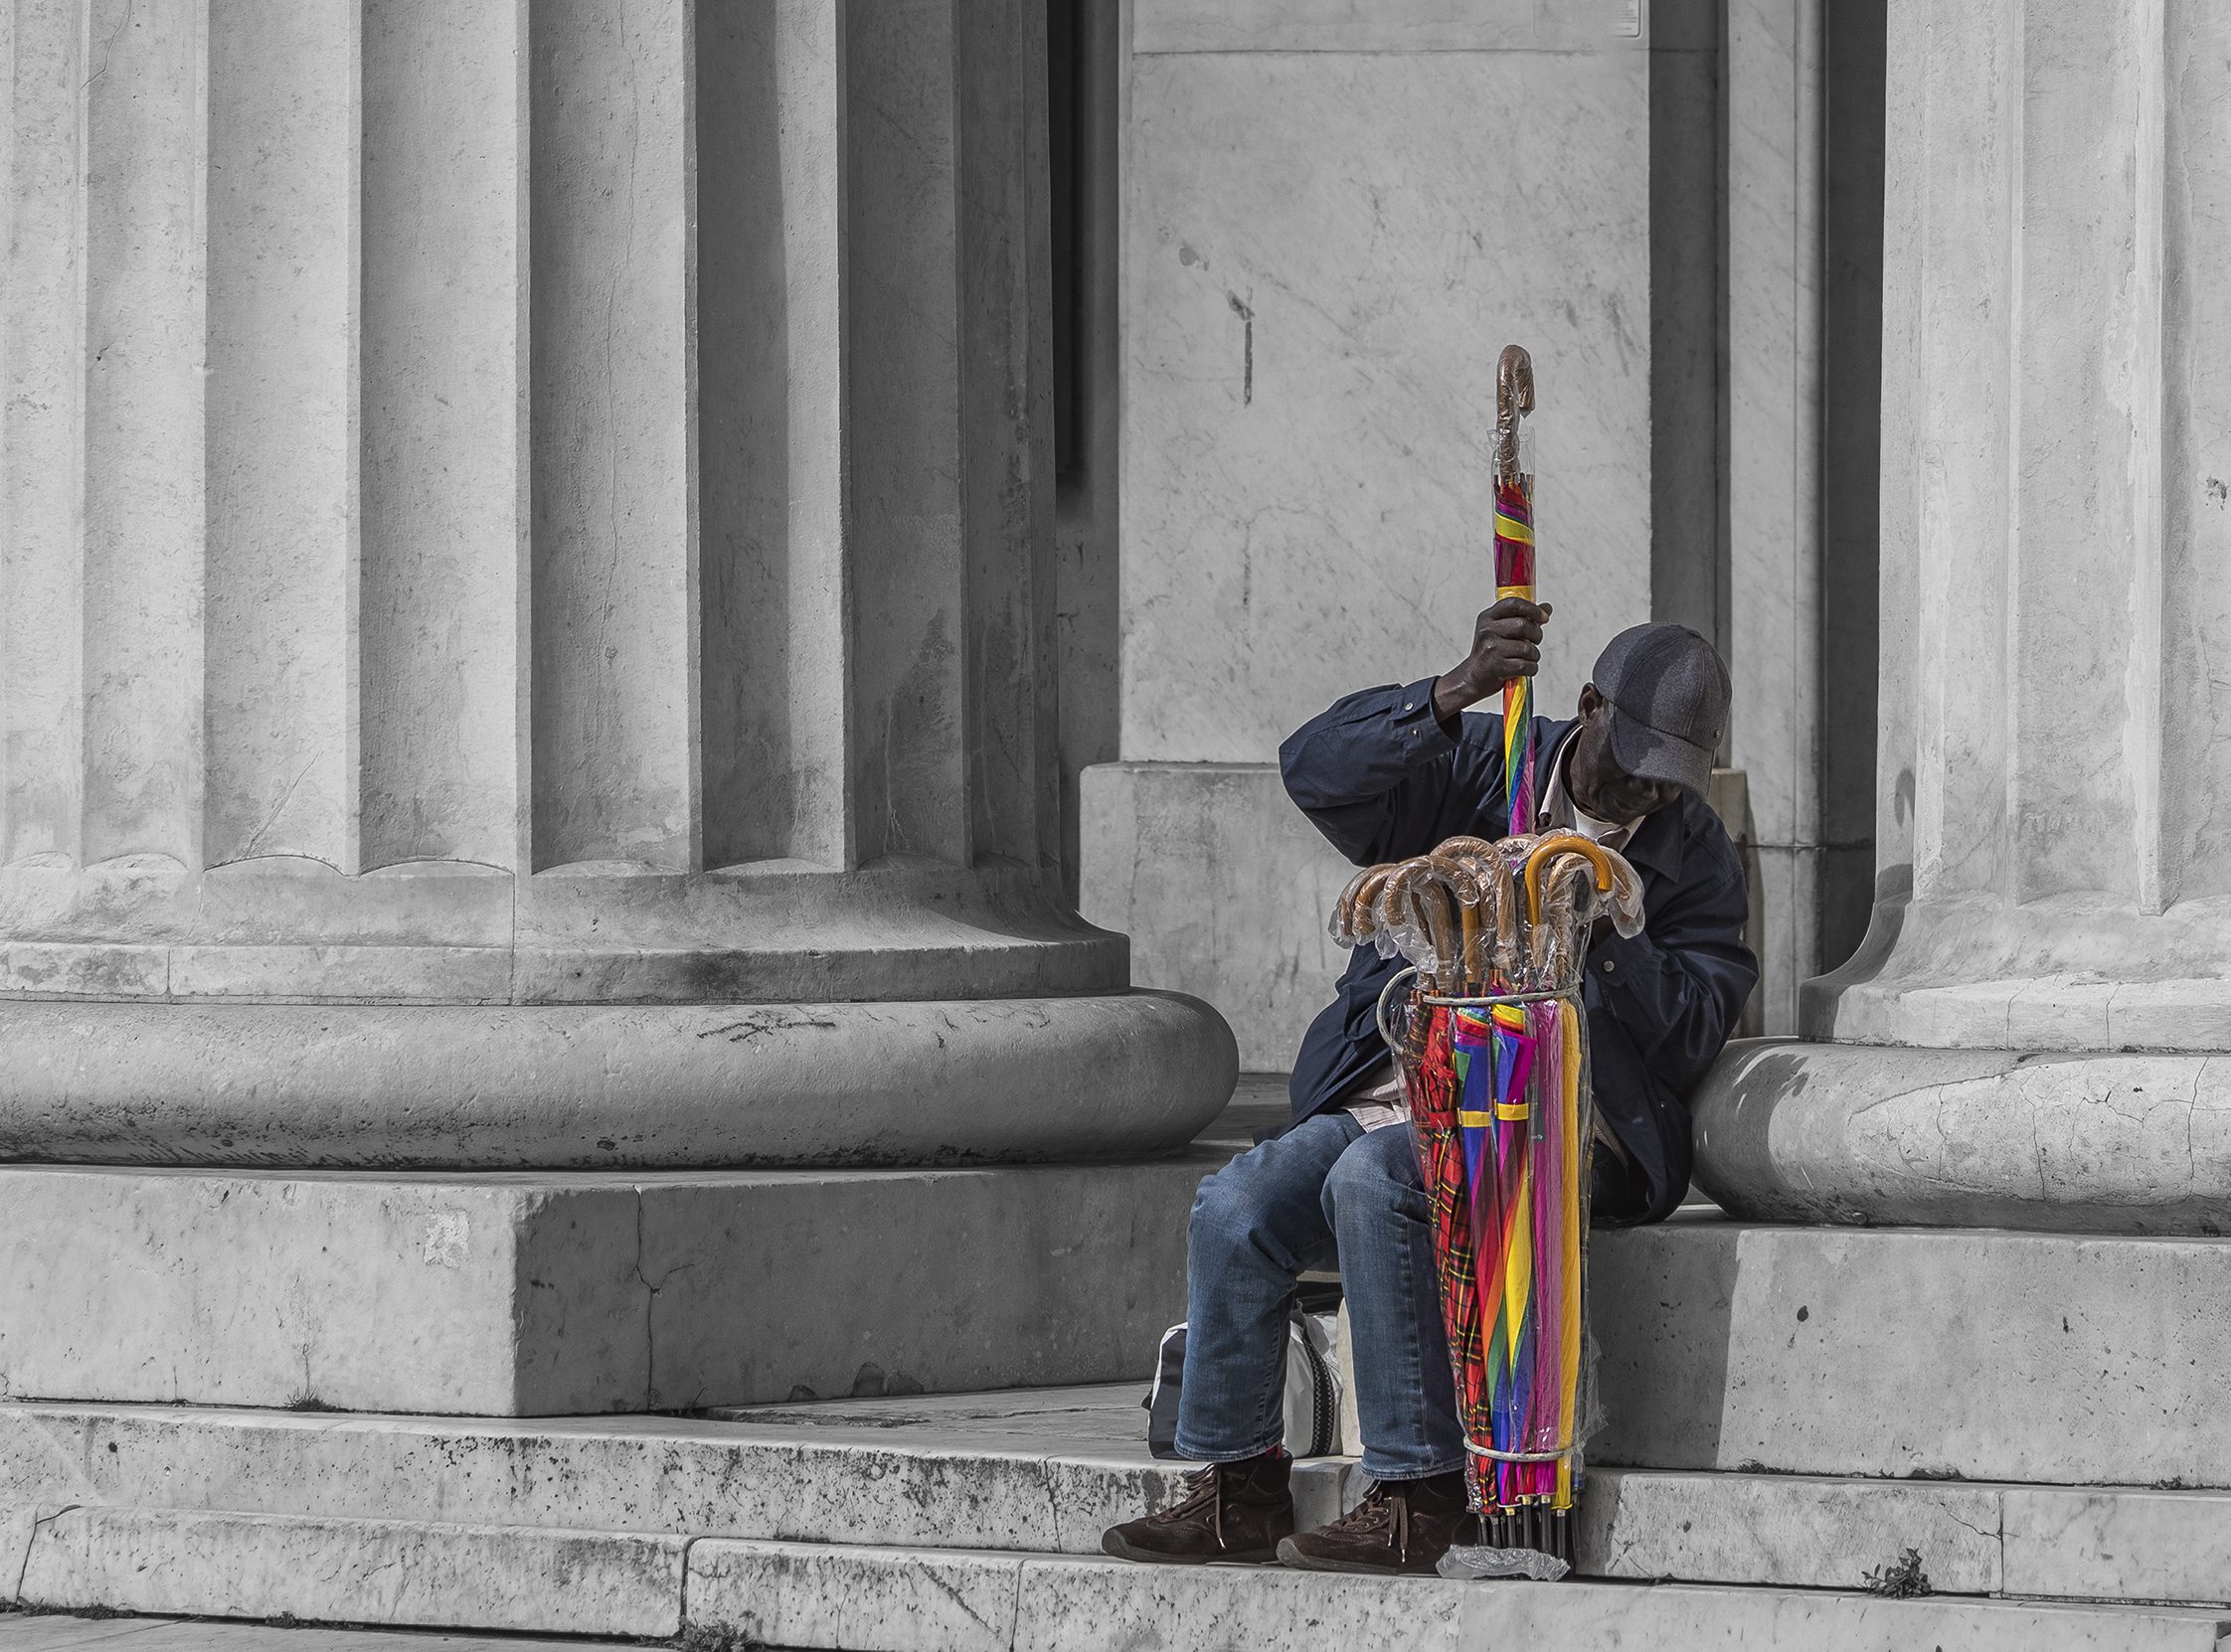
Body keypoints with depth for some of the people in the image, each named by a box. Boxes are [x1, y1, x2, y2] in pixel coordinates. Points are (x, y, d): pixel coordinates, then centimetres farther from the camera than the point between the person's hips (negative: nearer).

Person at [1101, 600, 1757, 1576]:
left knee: (1372, 1183, -33)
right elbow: (1318, 771, -10)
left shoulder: (1695, 857, 7)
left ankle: (1418, 1497, -31)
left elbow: (1695, 1032, -5)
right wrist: (1457, 693, -25)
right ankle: (1238, 1488, -10)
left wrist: (1599, 929, -20)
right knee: (1235, 1206, -22)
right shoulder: (1485, 766, 8)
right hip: (1387, 1107, 4)